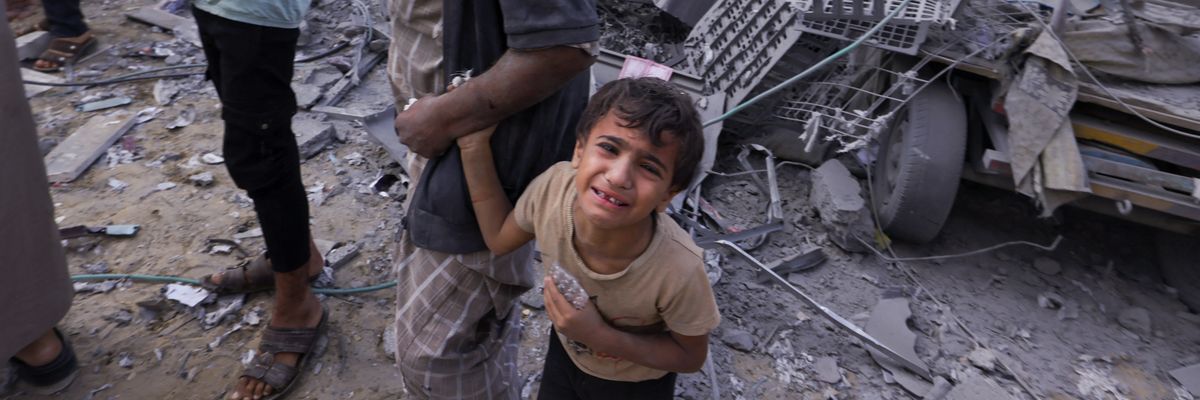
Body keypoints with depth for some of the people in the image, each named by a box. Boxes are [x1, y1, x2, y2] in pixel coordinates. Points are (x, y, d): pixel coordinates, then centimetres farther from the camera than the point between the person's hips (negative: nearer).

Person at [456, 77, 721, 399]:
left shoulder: (679, 270, -40)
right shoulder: (555, 185, -30)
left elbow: (691, 356, -20)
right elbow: (499, 238, -9)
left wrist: (601, 336, -34)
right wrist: (474, 146, -19)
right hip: (566, 355, 3)